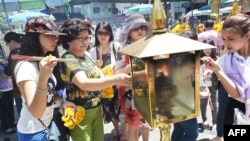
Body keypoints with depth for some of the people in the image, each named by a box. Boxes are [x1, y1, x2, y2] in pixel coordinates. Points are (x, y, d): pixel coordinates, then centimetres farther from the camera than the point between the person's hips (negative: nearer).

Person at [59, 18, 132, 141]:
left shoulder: (86, 54, 2)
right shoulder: (68, 60, -19)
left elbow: (100, 77, 9)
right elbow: (84, 84, -36)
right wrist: (115, 79, -46)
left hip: (97, 110, 7)